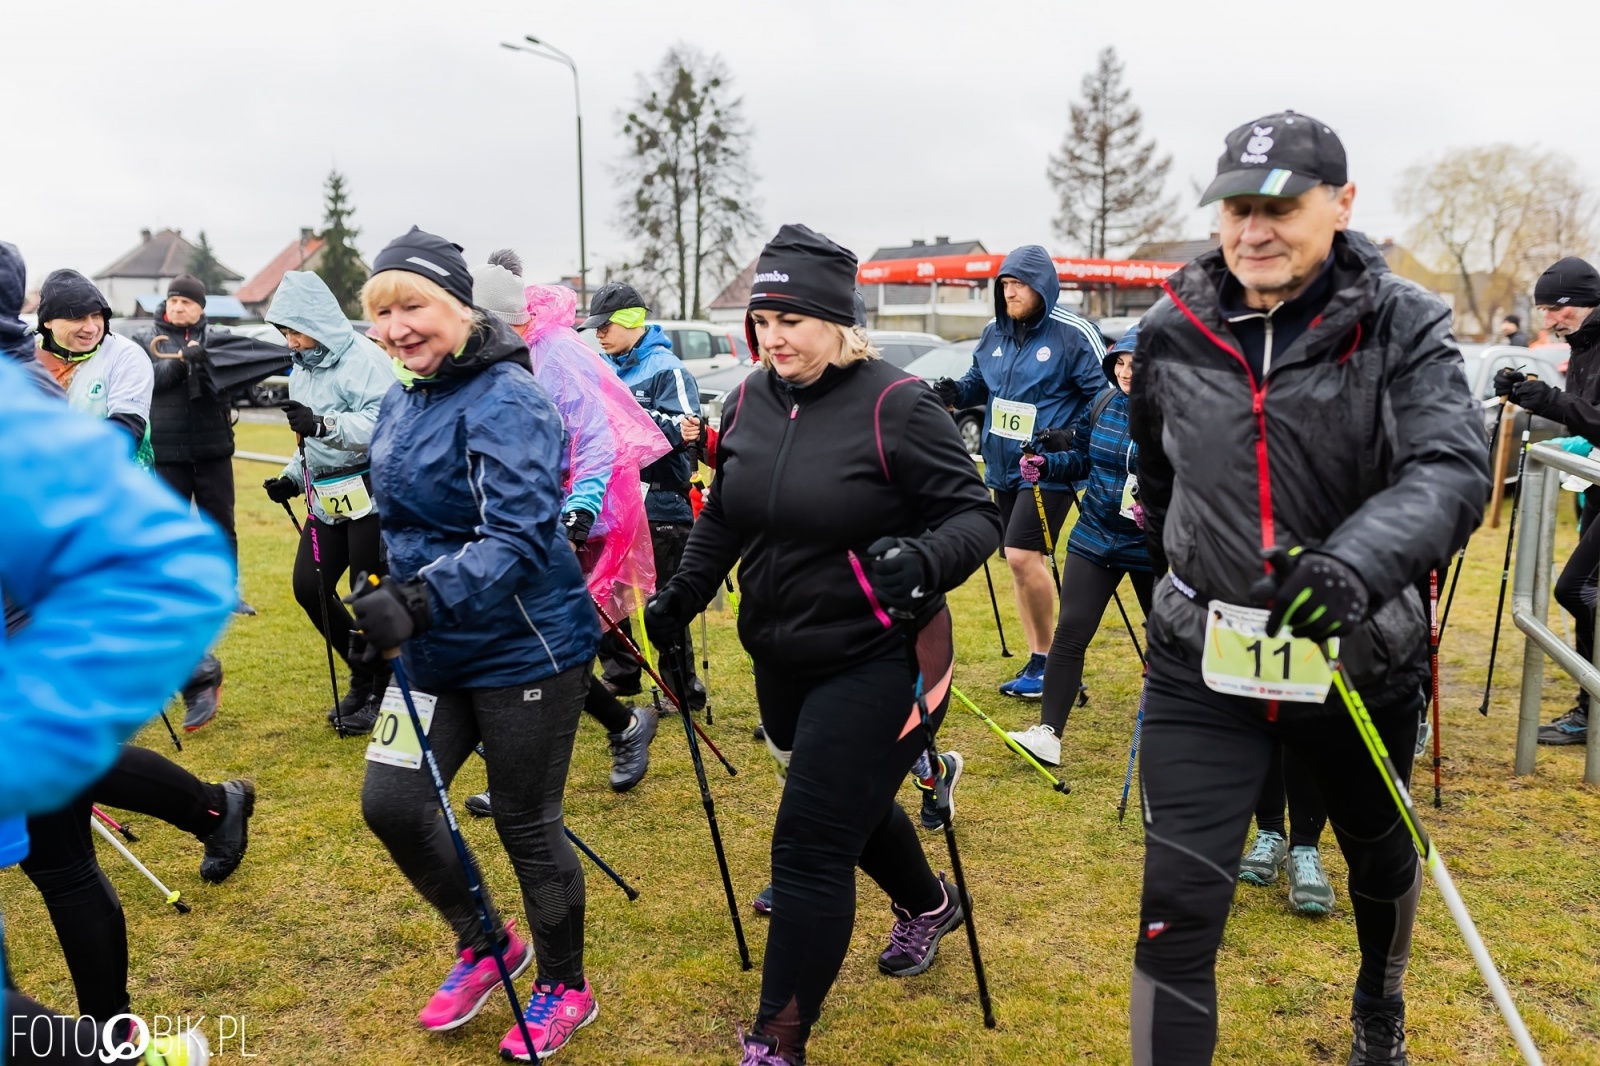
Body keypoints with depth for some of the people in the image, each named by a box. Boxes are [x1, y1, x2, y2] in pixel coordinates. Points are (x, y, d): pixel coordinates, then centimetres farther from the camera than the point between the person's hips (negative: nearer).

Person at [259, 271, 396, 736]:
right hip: (328, 499, 9)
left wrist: (324, 424, -35)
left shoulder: (364, 358, -14)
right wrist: (293, 478, 10)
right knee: (309, 585, 6)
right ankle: (363, 672, 26)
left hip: (371, 494, -9)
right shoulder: (302, 370, 14)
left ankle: (379, 689, 18)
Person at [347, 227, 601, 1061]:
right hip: (435, 648, 8)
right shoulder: (402, 400, 7)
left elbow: (518, 535, -31)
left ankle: (564, 988, 31)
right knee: (390, 803, 6)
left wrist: (421, 599, -42)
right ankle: (484, 945, 32)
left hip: (525, 649, -8)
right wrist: (384, 593, 20)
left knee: (526, 826, 6)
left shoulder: (507, 402, -19)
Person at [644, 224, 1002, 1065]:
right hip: (780, 656, 7)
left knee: (811, 844, -5)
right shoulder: (749, 402, 1)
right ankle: (927, 906, 56)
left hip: (875, 660, -7)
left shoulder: (896, 405, -17)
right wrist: (682, 595, 10)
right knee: (849, 805, 26)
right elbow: (724, 513, 14)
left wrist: (925, 560, -35)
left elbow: (975, 515, -16)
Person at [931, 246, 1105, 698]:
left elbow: (1104, 395, -9)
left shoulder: (1074, 334, -11)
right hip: (1002, 466, 7)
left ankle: (1045, 659, 0)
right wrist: (955, 392, -1)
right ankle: (1035, 661, 24)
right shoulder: (994, 333, 8)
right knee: (1018, 563, 12)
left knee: (1022, 555, -18)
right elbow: (980, 383, 20)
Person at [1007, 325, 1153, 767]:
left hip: (1152, 547, -3)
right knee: (1071, 632, -6)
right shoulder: (1102, 404, 0)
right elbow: (1080, 458, 10)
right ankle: (1048, 731, -4)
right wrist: (1044, 463, -9)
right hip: (1095, 538, 3)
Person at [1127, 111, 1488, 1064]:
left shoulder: (1404, 326, -10)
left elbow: (1454, 468, -25)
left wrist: (1358, 562, -44)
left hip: (1363, 658, 0)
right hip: (1203, 664, 0)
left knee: (1381, 859, 25)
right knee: (1179, 908, -6)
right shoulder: (1173, 333, -3)